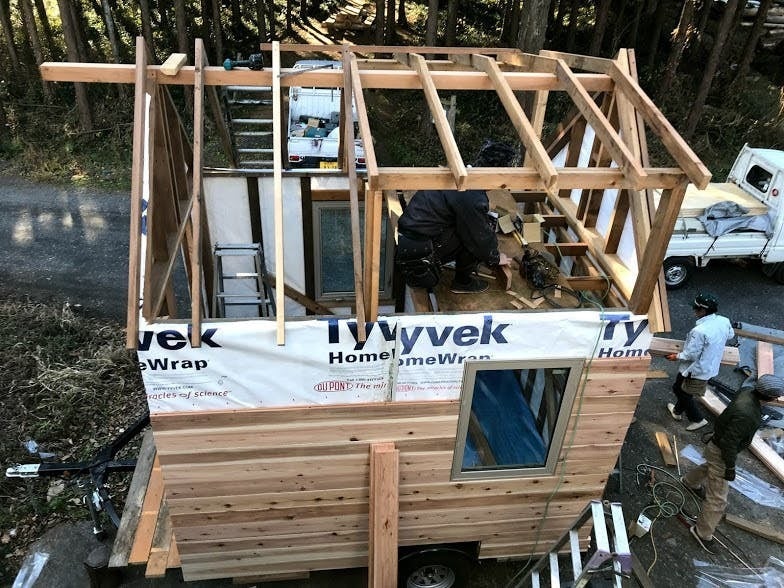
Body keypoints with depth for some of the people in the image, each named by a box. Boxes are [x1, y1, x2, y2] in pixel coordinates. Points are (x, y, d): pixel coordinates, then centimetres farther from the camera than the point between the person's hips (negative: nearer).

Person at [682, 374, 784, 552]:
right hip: (720, 452, -9)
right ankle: (702, 532, 17)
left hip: (720, 442, 10)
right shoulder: (745, 415, -41)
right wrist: (730, 467, -17)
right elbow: (729, 443, -30)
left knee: (709, 467, 38)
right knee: (717, 498, 2)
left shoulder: (747, 392, -15)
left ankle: (690, 482, 66)